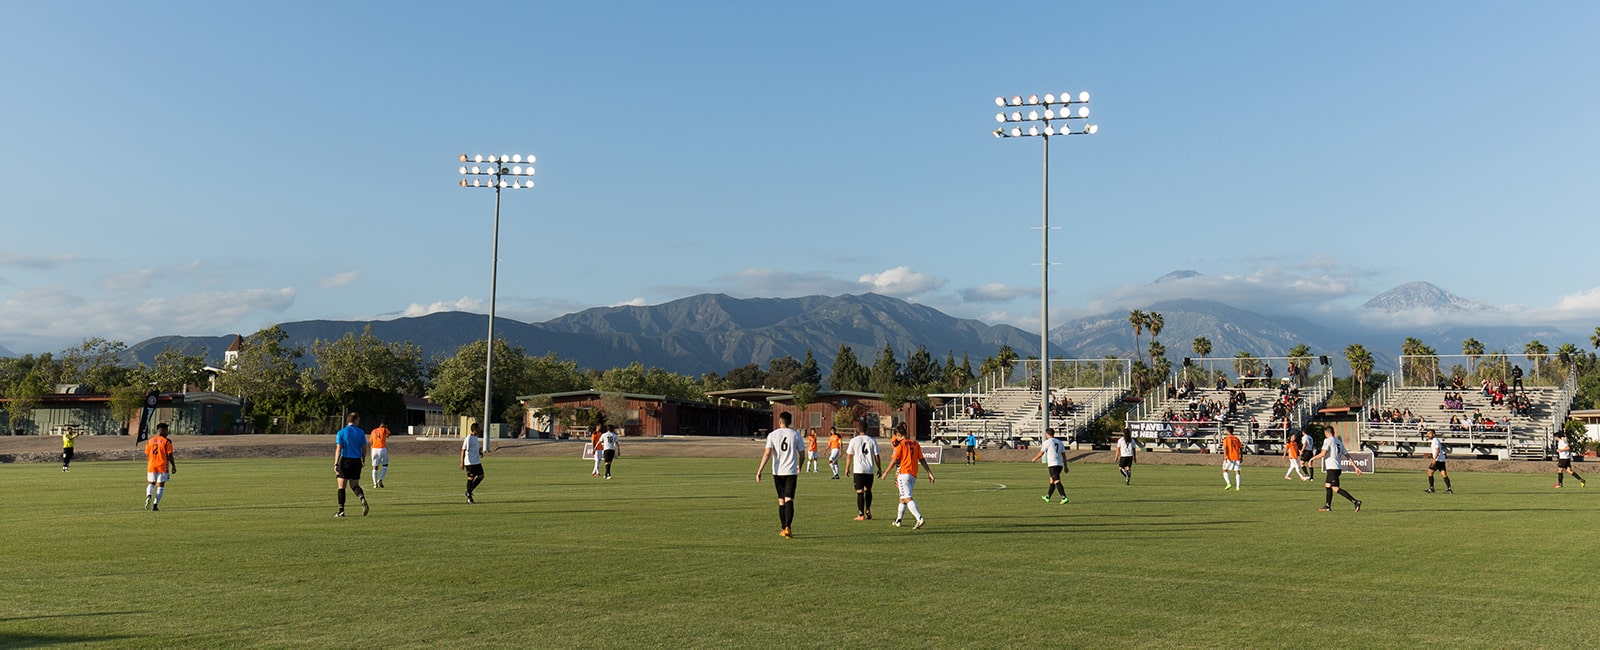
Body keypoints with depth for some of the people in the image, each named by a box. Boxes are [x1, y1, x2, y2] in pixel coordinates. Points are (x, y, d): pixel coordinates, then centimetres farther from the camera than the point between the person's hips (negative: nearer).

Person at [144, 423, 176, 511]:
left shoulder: (149, 441, 7)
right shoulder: (166, 442, -7)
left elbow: (147, 456, 10)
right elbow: (170, 455, -9)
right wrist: (173, 466, 0)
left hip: (151, 467, 4)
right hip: (163, 467, -4)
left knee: (151, 484, 19)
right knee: (160, 486, 5)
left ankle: (148, 496, -10)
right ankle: (155, 505, -1)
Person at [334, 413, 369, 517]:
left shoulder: (341, 432, -3)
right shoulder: (361, 433, 4)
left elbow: (338, 449, -9)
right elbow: (364, 449, 5)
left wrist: (336, 464, -9)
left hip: (345, 461, -3)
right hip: (357, 461, 3)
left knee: (341, 486, 4)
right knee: (354, 485, 14)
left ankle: (341, 511, 3)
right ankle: (363, 499, -15)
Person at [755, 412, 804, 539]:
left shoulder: (773, 435, 0)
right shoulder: (795, 434, 2)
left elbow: (767, 453, -9)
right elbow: (801, 454, 7)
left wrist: (759, 471, -8)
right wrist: (799, 467, 27)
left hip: (778, 472, 1)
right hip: (791, 471, -1)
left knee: (781, 501, 13)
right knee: (789, 500, -7)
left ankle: (783, 529, 20)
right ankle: (788, 527, -23)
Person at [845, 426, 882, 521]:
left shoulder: (854, 440, -2)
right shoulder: (872, 440, 2)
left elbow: (849, 456, -1)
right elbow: (876, 456, 3)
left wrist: (847, 468, 10)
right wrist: (879, 468, 14)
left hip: (858, 470, -2)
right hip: (870, 470, 2)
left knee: (860, 492, 1)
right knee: (868, 490, 22)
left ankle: (861, 515, -1)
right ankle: (868, 509, 13)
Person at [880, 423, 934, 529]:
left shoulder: (901, 444, -4)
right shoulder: (915, 443, 14)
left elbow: (894, 460, -6)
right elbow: (922, 459, 12)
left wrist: (886, 473, 3)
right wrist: (929, 473, 14)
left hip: (903, 474, -7)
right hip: (913, 475, 7)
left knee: (907, 498, -15)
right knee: (902, 499, 20)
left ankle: (920, 519, -32)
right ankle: (898, 521, 28)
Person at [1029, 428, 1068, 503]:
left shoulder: (1047, 442, -4)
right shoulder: (1060, 442, 16)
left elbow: (1040, 454, 2)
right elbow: (1064, 455, 14)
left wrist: (1034, 459, 19)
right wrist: (1065, 466, 17)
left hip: (1053, 465, -8)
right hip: (1060, 464, 8)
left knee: (1057, 482, -12)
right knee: (1052, 481, 19)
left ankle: (1064, 498, -23)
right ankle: (1047, 497, 31)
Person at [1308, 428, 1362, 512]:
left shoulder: (1328, 440, -6)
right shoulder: (1339, 442, 17)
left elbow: (1323, 454, -16)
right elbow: (1347, 455, 16)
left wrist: (1313, 458, -2)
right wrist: (1355, 467, 18)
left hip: (1332, 468, -9)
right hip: (1338, 468, 9)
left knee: (1335, 488, -13)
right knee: (1327, 485, 18)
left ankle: (1355, 502, -21)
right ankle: (1327, 506, 22)